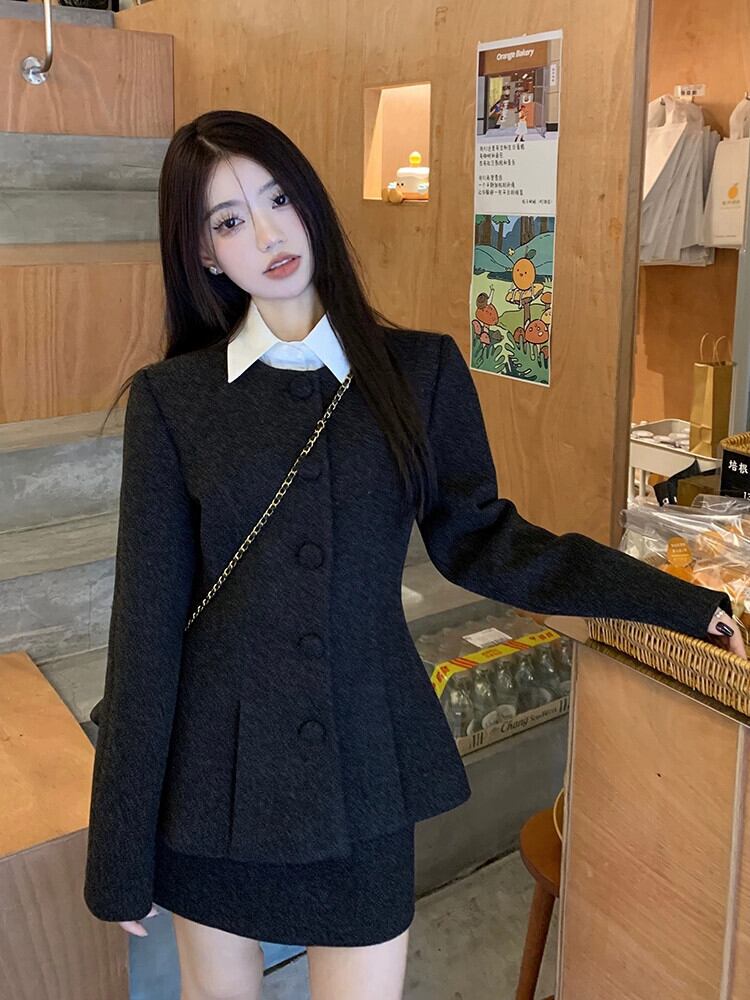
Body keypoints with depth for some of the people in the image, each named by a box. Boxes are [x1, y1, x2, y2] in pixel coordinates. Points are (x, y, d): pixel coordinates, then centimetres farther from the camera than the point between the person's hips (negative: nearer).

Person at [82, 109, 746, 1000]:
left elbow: (476, 540, 2)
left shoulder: (420, 369, -2)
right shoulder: (170, 398, -6)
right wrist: (120, 854, -3)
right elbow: (148, 618, -6)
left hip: (363, 766, 0)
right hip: (216, 770, 1)